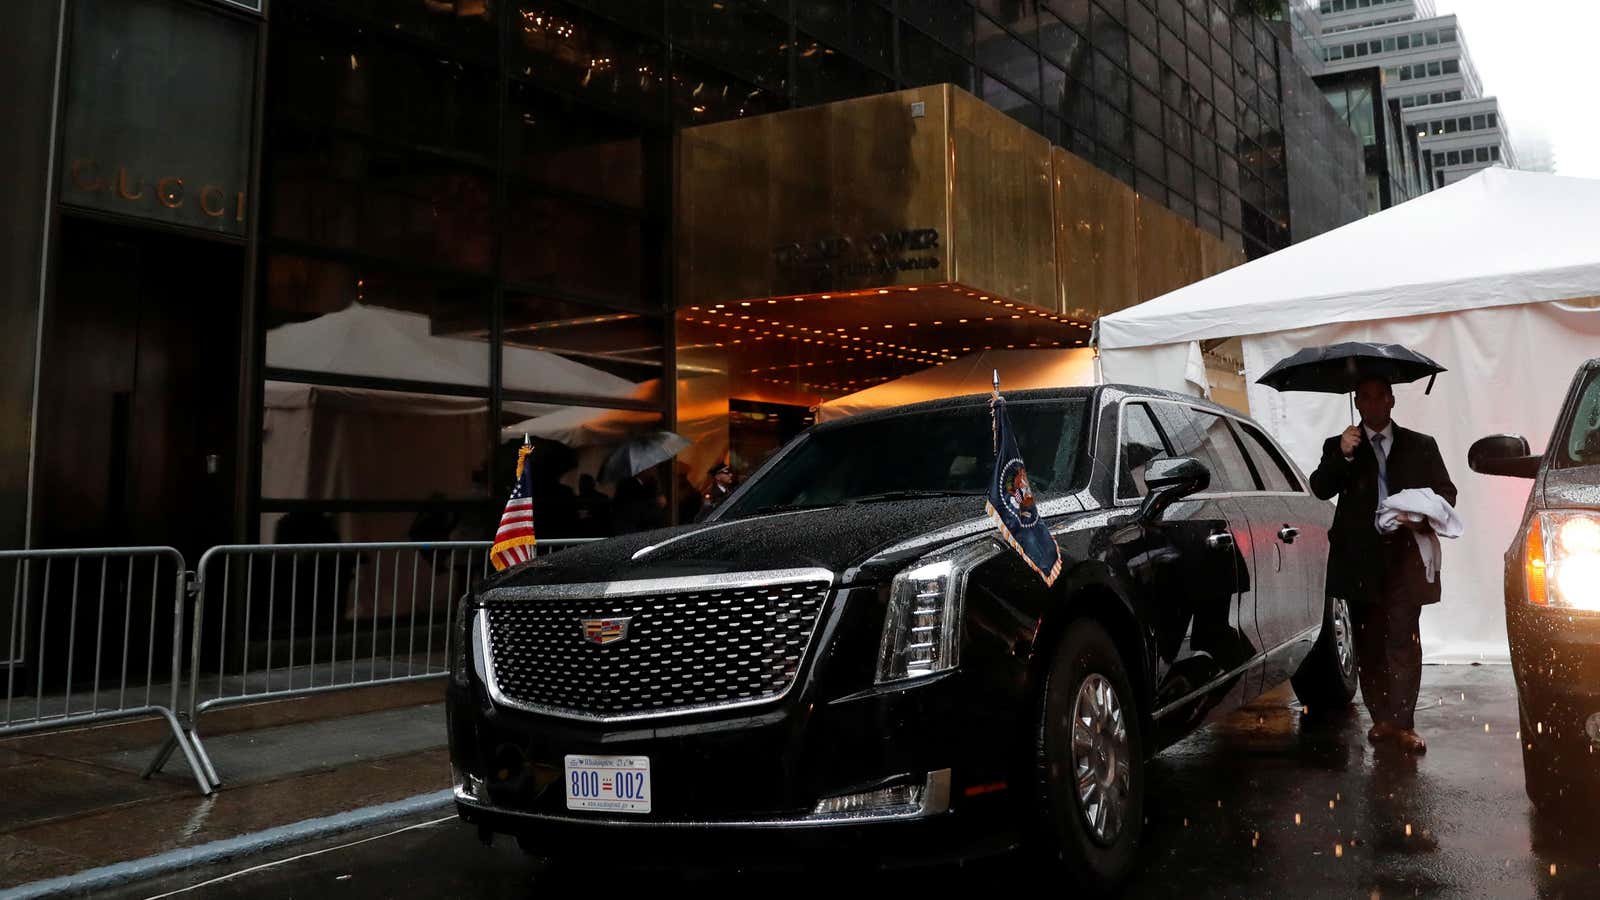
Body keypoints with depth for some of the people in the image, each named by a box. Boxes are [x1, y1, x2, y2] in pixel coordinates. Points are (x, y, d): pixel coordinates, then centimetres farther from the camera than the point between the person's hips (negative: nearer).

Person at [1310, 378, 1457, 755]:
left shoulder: (1420, 445, 14)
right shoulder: (1338, 446, 11)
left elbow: (1447, 491, 12)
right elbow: (1320, 489, -3)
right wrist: (1343, 457, -19)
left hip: (1405, 557, -1)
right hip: (1360, 559, 1)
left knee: (1403, 641, -7)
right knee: (1369, 643, 5)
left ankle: (1403, 724, -6)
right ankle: (1381, 719, 14)